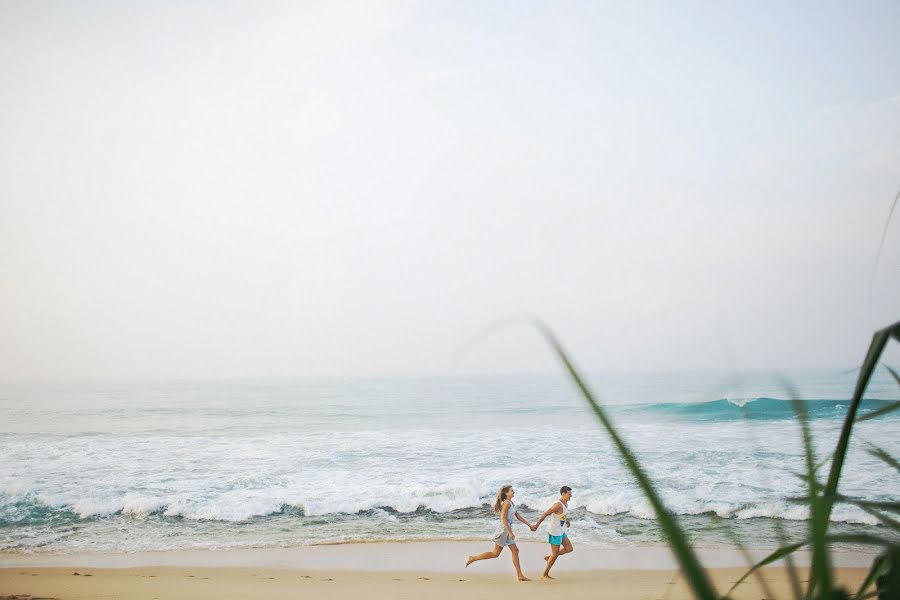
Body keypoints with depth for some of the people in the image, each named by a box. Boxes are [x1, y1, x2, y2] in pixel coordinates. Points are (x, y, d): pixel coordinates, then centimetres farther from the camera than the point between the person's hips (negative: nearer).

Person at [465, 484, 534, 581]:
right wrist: (510, 533, -24)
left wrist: (529, 525, 18)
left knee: (515, 551, 6)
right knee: (495, 553, -3)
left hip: (508, 530, 10)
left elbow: (518, 516, 19)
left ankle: (520, 575, 8)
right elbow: (504, 519, -22)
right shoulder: (507, 503, -16)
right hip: (503, 529, -10)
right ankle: (473, 558, 7)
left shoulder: (512, 503, 13)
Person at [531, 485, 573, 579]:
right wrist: (536, 525, -26)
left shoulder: (565, 503, 5)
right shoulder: (558, 505, -24)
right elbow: (545, 514, -26)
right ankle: (544, 575, 12)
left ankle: (548, 557, 22)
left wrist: (566, 520, 12)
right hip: (554, 531, -9)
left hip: (560, 531, 9)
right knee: (555, 554, -1)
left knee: (569, 549, 10)